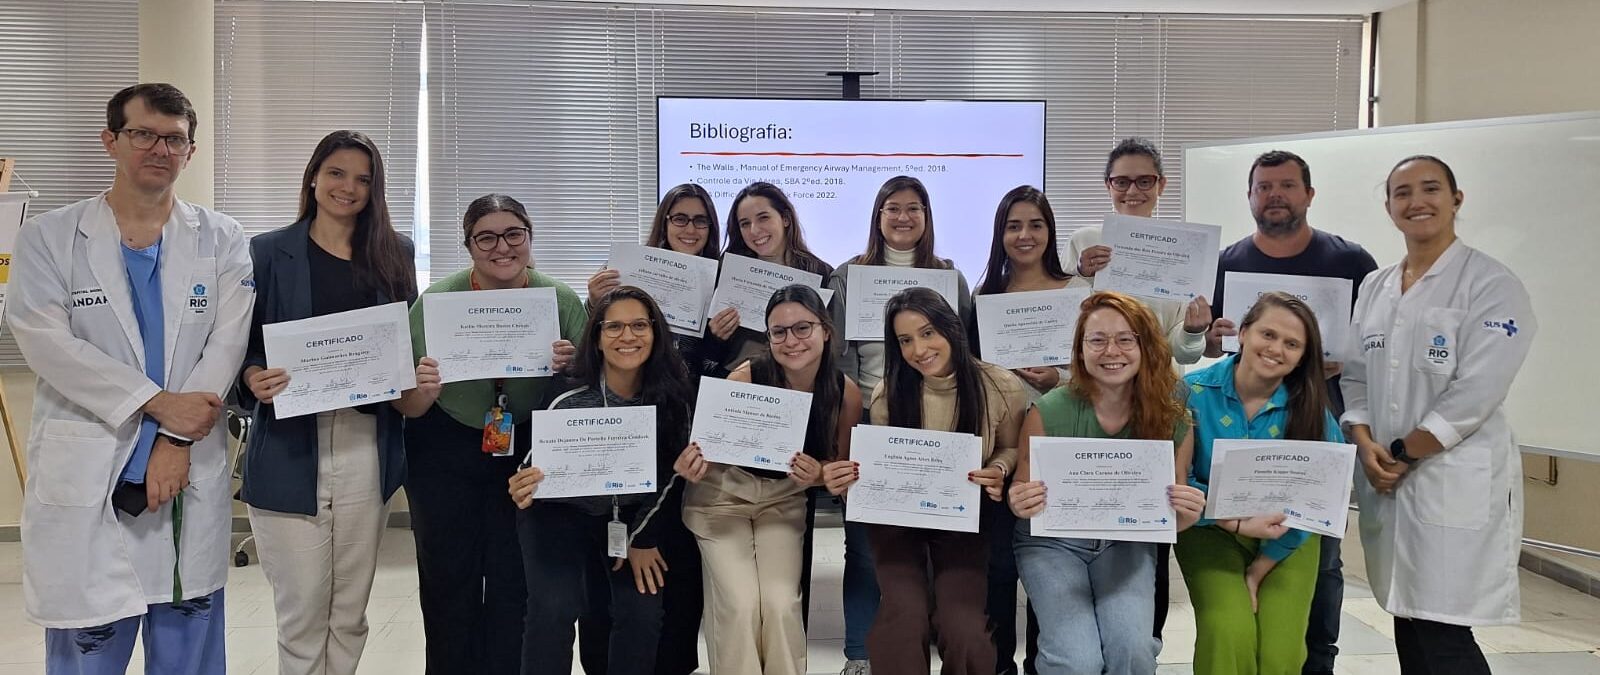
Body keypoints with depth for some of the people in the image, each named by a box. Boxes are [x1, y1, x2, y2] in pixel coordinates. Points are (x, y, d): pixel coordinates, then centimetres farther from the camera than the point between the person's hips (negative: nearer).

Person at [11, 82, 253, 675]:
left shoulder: (221, 241, 7)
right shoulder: (48, 238, 4)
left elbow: (226, 344, -3)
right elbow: (47, 343, -8)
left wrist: (177, 439, -13)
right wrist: (157, 403, -15)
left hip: (190, 480, 2)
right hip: (85, 482, -1)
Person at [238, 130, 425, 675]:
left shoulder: (394, 254, 10)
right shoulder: (268, 252, 3)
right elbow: (241, 345, 3)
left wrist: (423, 375, -8)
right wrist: (254, 378, -18)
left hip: (367, 446, 3)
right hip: (290, 449, -2)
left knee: (350, 611, 11)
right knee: (302, 612, 1)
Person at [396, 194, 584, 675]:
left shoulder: (562, 301, -8)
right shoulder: (436, 300, -11)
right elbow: (407, 408, -7)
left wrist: (569, 367, -21)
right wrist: (425, 388, -30)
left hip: (529, 451, 0)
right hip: (446, 454, 0)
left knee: (515, 588, 3)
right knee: (448, 585, 7)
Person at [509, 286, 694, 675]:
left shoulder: (672, 397, -17)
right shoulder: (569, 402, -23)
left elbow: (672, 474, -7)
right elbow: (539, 464, -13)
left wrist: (643, 539, -6)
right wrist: (525, 489, -36)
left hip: (636, 519, 2)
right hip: (561, 515, -2)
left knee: (643, 612, -14)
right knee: (555, 609, -21)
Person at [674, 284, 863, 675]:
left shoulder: (845, 393, -13)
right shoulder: (745, 379, -23)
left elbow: (839, 464, 2)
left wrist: (817, 475, -20)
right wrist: (693, 461, -34)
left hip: (784, 499, 2)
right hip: (722, 494, -2)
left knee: (782, 603, -13)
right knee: (741, 603, -15)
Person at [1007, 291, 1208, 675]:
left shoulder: (1173, 420, -9)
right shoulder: (1048, 413, -17)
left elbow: (1170, 516, 2)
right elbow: (1022, 495, -6)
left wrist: (1187, 515, -22)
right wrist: (1021, 505, -30)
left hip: (1127, 543, 2)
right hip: (1052, 541, -2)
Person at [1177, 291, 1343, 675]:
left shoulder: (1310, 408, -7)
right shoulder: (1194, 391, -12)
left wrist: (1258, 572, -10)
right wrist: (1239, 525, -23)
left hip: (1287, 541, 2)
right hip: (1212, 530, -2)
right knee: (1231, 633, -23)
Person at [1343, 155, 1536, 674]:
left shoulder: (1493, 285, -5)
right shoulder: (1375, 287, 13)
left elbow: (1474, 393, -13)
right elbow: (1355, 377, 12)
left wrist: (1402, 453, -11)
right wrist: (1366, 446, -5)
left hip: (1456, 482, -6)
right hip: (1385, 483, 6)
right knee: (1408, 626, 10)